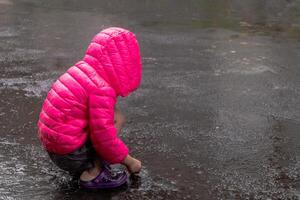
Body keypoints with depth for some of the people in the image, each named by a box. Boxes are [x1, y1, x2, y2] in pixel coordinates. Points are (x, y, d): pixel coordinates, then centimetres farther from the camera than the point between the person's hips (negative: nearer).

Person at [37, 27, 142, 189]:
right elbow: (104, 137, -21)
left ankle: (85, 165, 12)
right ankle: (92, 174, -7)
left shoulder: (82, 69, 8)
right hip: (69, 153, -9)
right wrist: (129, 161, -6)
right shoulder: (101, 89, -21)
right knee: (116, 118, -6)